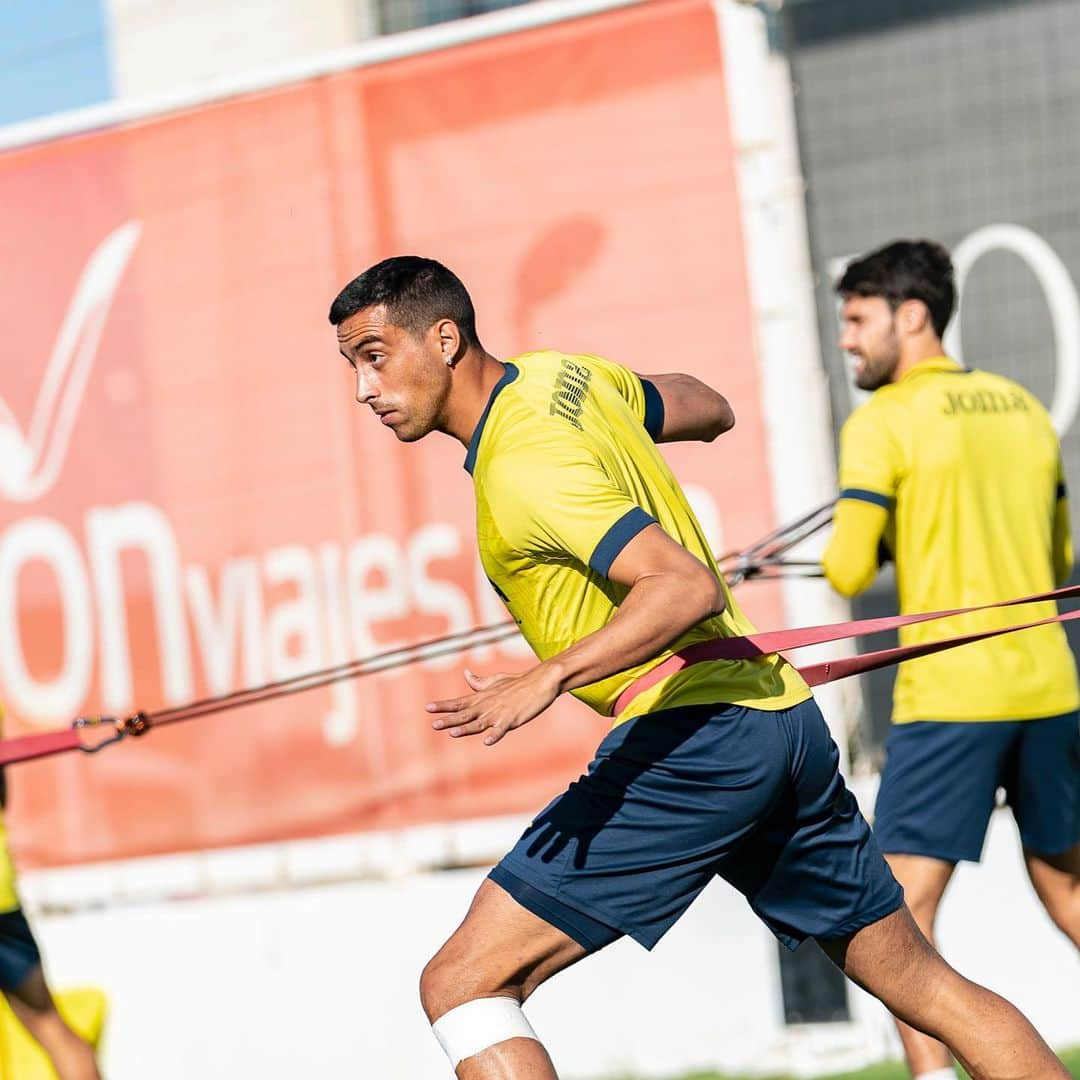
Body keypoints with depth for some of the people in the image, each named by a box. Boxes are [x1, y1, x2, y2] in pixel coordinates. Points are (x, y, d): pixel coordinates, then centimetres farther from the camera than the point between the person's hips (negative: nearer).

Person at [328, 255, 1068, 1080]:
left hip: (692, 730, -10)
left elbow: (688, 587, -24)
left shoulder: (523, 463, -14)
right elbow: (707, 409, 30)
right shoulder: (563, 374, 12)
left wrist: (548, 678, -33)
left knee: (462, 985, -10)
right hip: (782, 711, 10)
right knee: (924, 985, 19)